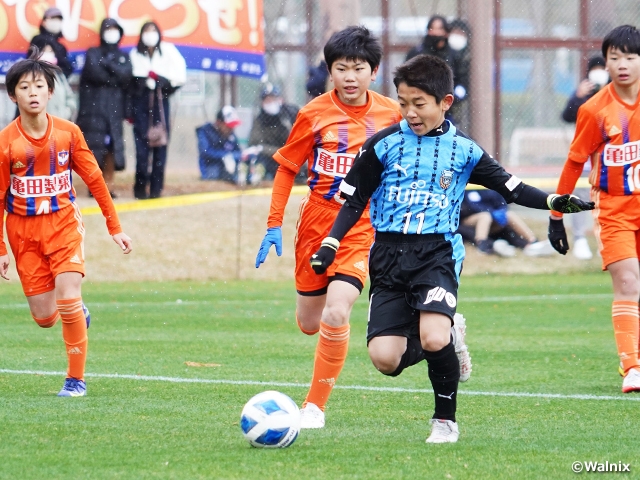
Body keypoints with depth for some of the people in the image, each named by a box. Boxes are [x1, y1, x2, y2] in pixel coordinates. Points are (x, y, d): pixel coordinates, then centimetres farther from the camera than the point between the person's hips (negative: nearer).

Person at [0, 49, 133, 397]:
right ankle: (78, 315, 36)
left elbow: (94, 180, 4)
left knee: (68, 299, -18)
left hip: (64, 224, 0)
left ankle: (76, 379, -2)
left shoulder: (68, 133, -5)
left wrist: (115, 228, 4)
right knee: (44, 318, -1)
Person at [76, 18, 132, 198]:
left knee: (112, 146, -4)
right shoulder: (93, 53, 10)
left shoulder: (123, 57, 19)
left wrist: (107, 63, -6)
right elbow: (95, 74, -9)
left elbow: (126, 75, -1)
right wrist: (115, 77, -3)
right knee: (95, 145, -9)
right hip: (94, 107, -3)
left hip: (115, 108, 3)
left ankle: (108, 183, -1)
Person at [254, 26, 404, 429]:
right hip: (317, 224, 2)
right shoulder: (314, 114, -5)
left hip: (363, 227, -2)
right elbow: (287, 167, 4)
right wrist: (274, 225, -1)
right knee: (309, 324, 11)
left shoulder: (391, 114, -2)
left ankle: (315, 406, -7)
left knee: (335, 315, -20)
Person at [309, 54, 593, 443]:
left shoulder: (463, 151, 3)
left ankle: (446, 419, -1)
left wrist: (555, 202, -7)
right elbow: (354, 201, 8)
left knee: (435, 339, -26)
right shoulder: (384, 145, 3)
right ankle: (438, 340, 22)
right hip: (389, 256, 2)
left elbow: (510, 187, 7)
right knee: (385, 358, -12)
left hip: (437, 252, -2)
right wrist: (331, 245, -3)